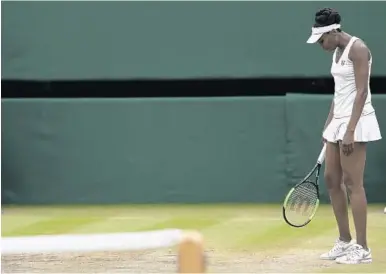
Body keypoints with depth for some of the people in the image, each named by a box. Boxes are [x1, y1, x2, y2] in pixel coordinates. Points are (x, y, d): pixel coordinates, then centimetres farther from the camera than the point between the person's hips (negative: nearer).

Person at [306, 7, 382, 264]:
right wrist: (329, 125, 18)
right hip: (339, 121, 9)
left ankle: (362, 248, -4)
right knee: (331, 179, 8)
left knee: (352, 183, -9)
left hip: (356, 121, -9)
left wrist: (350, 131, -23)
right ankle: (345, 241, 16)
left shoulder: (357, 49, -13)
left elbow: (362, 92, -18)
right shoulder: (337, 52, 14)